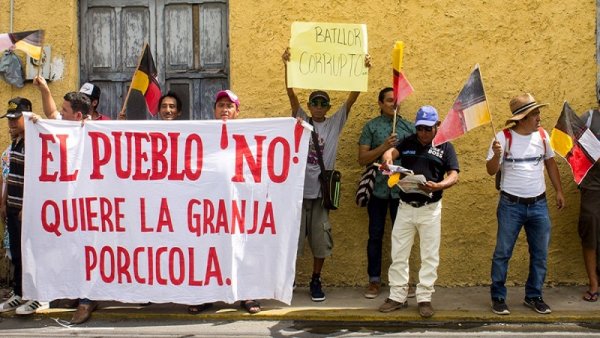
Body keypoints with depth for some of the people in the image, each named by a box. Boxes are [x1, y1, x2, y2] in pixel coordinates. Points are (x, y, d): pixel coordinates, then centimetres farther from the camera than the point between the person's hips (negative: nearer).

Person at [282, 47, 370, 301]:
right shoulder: (301, 120, 4)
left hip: (321, 190, 1)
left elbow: (352, 97, -3)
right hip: (298, 188, -1)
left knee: (321, 240, 8)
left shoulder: (335, 123, 6)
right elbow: (291, 93, -8)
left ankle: (316, 281, 25)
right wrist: (287, 66, -20)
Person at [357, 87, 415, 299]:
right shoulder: (371, 127, 2)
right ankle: (374, 281, 14)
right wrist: (384, 146, -15)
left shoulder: (409, 127, 8)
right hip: (378, 188, -1)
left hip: (402, 189, 2)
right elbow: (362, 159, -3)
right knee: (375, 235, 5)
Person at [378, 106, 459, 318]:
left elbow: (454, 176, -7)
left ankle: (424, 298, 16)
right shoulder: (408, 142, 7)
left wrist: (438, 186, -27)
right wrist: (387, 157, -36)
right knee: (398, 254, 7)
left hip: (430, 209, -2)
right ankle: (397, 296, 18)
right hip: (405, 206, 2)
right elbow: (391, 151, -11)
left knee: (429, 256, 5)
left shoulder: (445, 146, 1)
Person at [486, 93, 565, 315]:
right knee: (502, 253, 2)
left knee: (540, 254, 10)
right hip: (511, 205, -4)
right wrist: (496, 155, -30)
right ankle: (498, 297, 15)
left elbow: (550, 163, 16)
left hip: (539, 205, 4)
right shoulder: (504, 137, -10)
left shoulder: (542, 135, 2)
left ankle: (533, 296, 25)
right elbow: (491, 171, -10)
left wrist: (559, 191, 14)